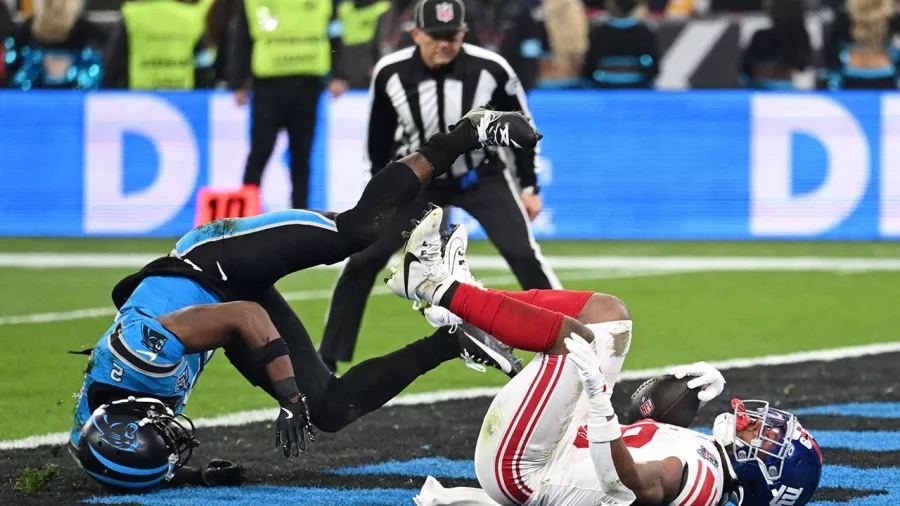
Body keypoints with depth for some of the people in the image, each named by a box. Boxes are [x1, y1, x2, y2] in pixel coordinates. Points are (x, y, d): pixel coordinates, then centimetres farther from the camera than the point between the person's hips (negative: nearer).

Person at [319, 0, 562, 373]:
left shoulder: (490, 69, -21)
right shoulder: (390, 73, -17)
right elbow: (379, 136, 1)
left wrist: (529, 187, -2)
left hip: (481, 177, -1)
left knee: (524, 255, -16)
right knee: (362, 261, -6)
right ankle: (327, 358, 6)